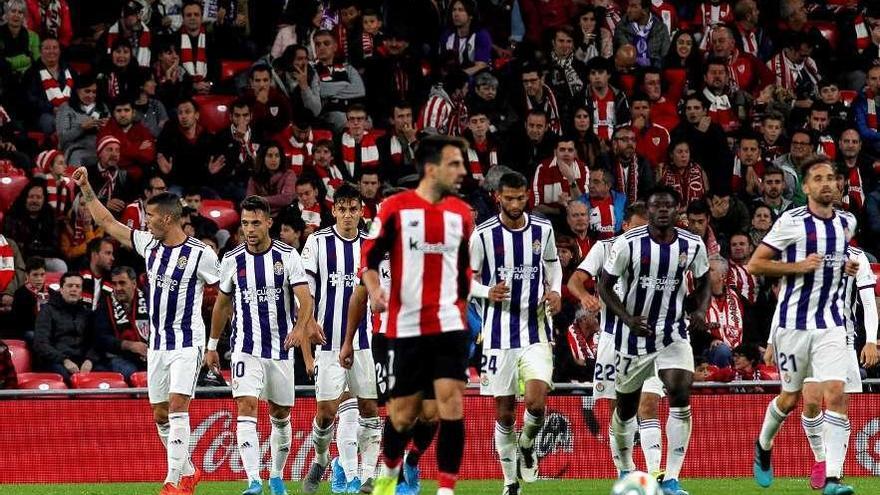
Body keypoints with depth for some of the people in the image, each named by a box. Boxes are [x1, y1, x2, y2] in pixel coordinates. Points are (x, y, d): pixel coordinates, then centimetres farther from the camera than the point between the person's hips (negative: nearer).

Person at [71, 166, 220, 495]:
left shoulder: (200, 254, -12)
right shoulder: (149, 244, 5)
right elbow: (108, 223, 13)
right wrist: (85, 188, 9)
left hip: (187, 342, -7)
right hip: (157, 343, 7)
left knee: (177, 407, -16)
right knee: (160, 414, 10)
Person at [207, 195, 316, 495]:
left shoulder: (288, 257, -5)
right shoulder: (232, 260, 0)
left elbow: (305, 299, -13)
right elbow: (222, 304, 13)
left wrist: (300, 327, -33)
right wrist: (212, 346, 17)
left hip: (281, 348, 1)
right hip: (246, 349, 0)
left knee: (280, 415, 11)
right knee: (246, 408, -18)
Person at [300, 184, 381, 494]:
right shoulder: (317, 243, -1)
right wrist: (307, 349, -10)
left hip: (364, 341, 2)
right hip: (328, 342, -2)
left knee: (370, 409, -1)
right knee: (327, 411, -2)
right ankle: (321, 460, 25)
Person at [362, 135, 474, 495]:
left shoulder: (461, 214, 8)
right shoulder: (395, 208, -4)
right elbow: (370, 258, -1)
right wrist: (374, 290, -18)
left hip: (449, 326, 2)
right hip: (406, 326, -2)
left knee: (451, 403, -13)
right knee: (403, 412, 5)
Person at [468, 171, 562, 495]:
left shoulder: (542, 229, 2)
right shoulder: (483, 235, -6)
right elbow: (467, 279, 1)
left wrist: (555, 291, 0)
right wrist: (488, 292, -19)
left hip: (537, 330, 1)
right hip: (499, 333, -1)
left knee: (537, 401, -17)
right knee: (504, 412, 3)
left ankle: (527, 446, 15)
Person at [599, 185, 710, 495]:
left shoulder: (692, 246, -5)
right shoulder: (628, 244, -13)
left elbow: (703, 283, 11)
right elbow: (605, 286, -6)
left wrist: (701, 311, -9)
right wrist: (627, 318, -21)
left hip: (674, 334, 1)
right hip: (636, 333, -1)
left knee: (681, 397, -19)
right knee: (626, 407, 10)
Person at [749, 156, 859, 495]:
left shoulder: (847, 222, 8)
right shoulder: (791, 222, -8)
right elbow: (755, 264, -6)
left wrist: (845, 267, 7)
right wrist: (799, 266, -16)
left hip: (831, 324, 3)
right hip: (793, 322, -3)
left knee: (836, 394, -14)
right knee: (791, 397, 9)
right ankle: (763, 447, 41)